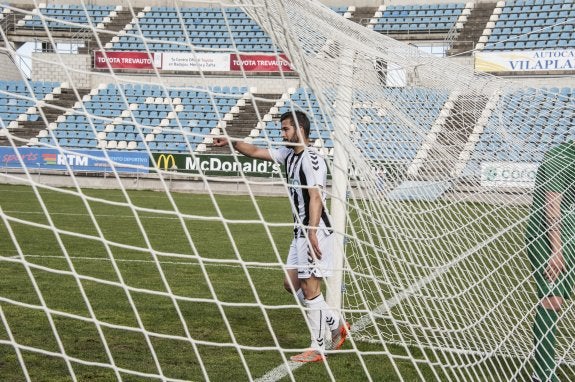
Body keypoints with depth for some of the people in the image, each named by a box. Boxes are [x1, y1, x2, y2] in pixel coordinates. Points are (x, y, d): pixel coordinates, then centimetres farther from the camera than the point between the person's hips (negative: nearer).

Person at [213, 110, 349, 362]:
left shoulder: (311, 158, -15)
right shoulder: (289, 154, 13)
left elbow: (315, 197, -23)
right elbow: (257, 152, 24)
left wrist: (312, 232, -29)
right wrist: (232, 142, 15)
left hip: (315, 232, -10)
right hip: (301, 231, 10)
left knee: (310, 288, -5)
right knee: (291, 284, 13)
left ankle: (317, 349, 3)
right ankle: (335, 325, 22)